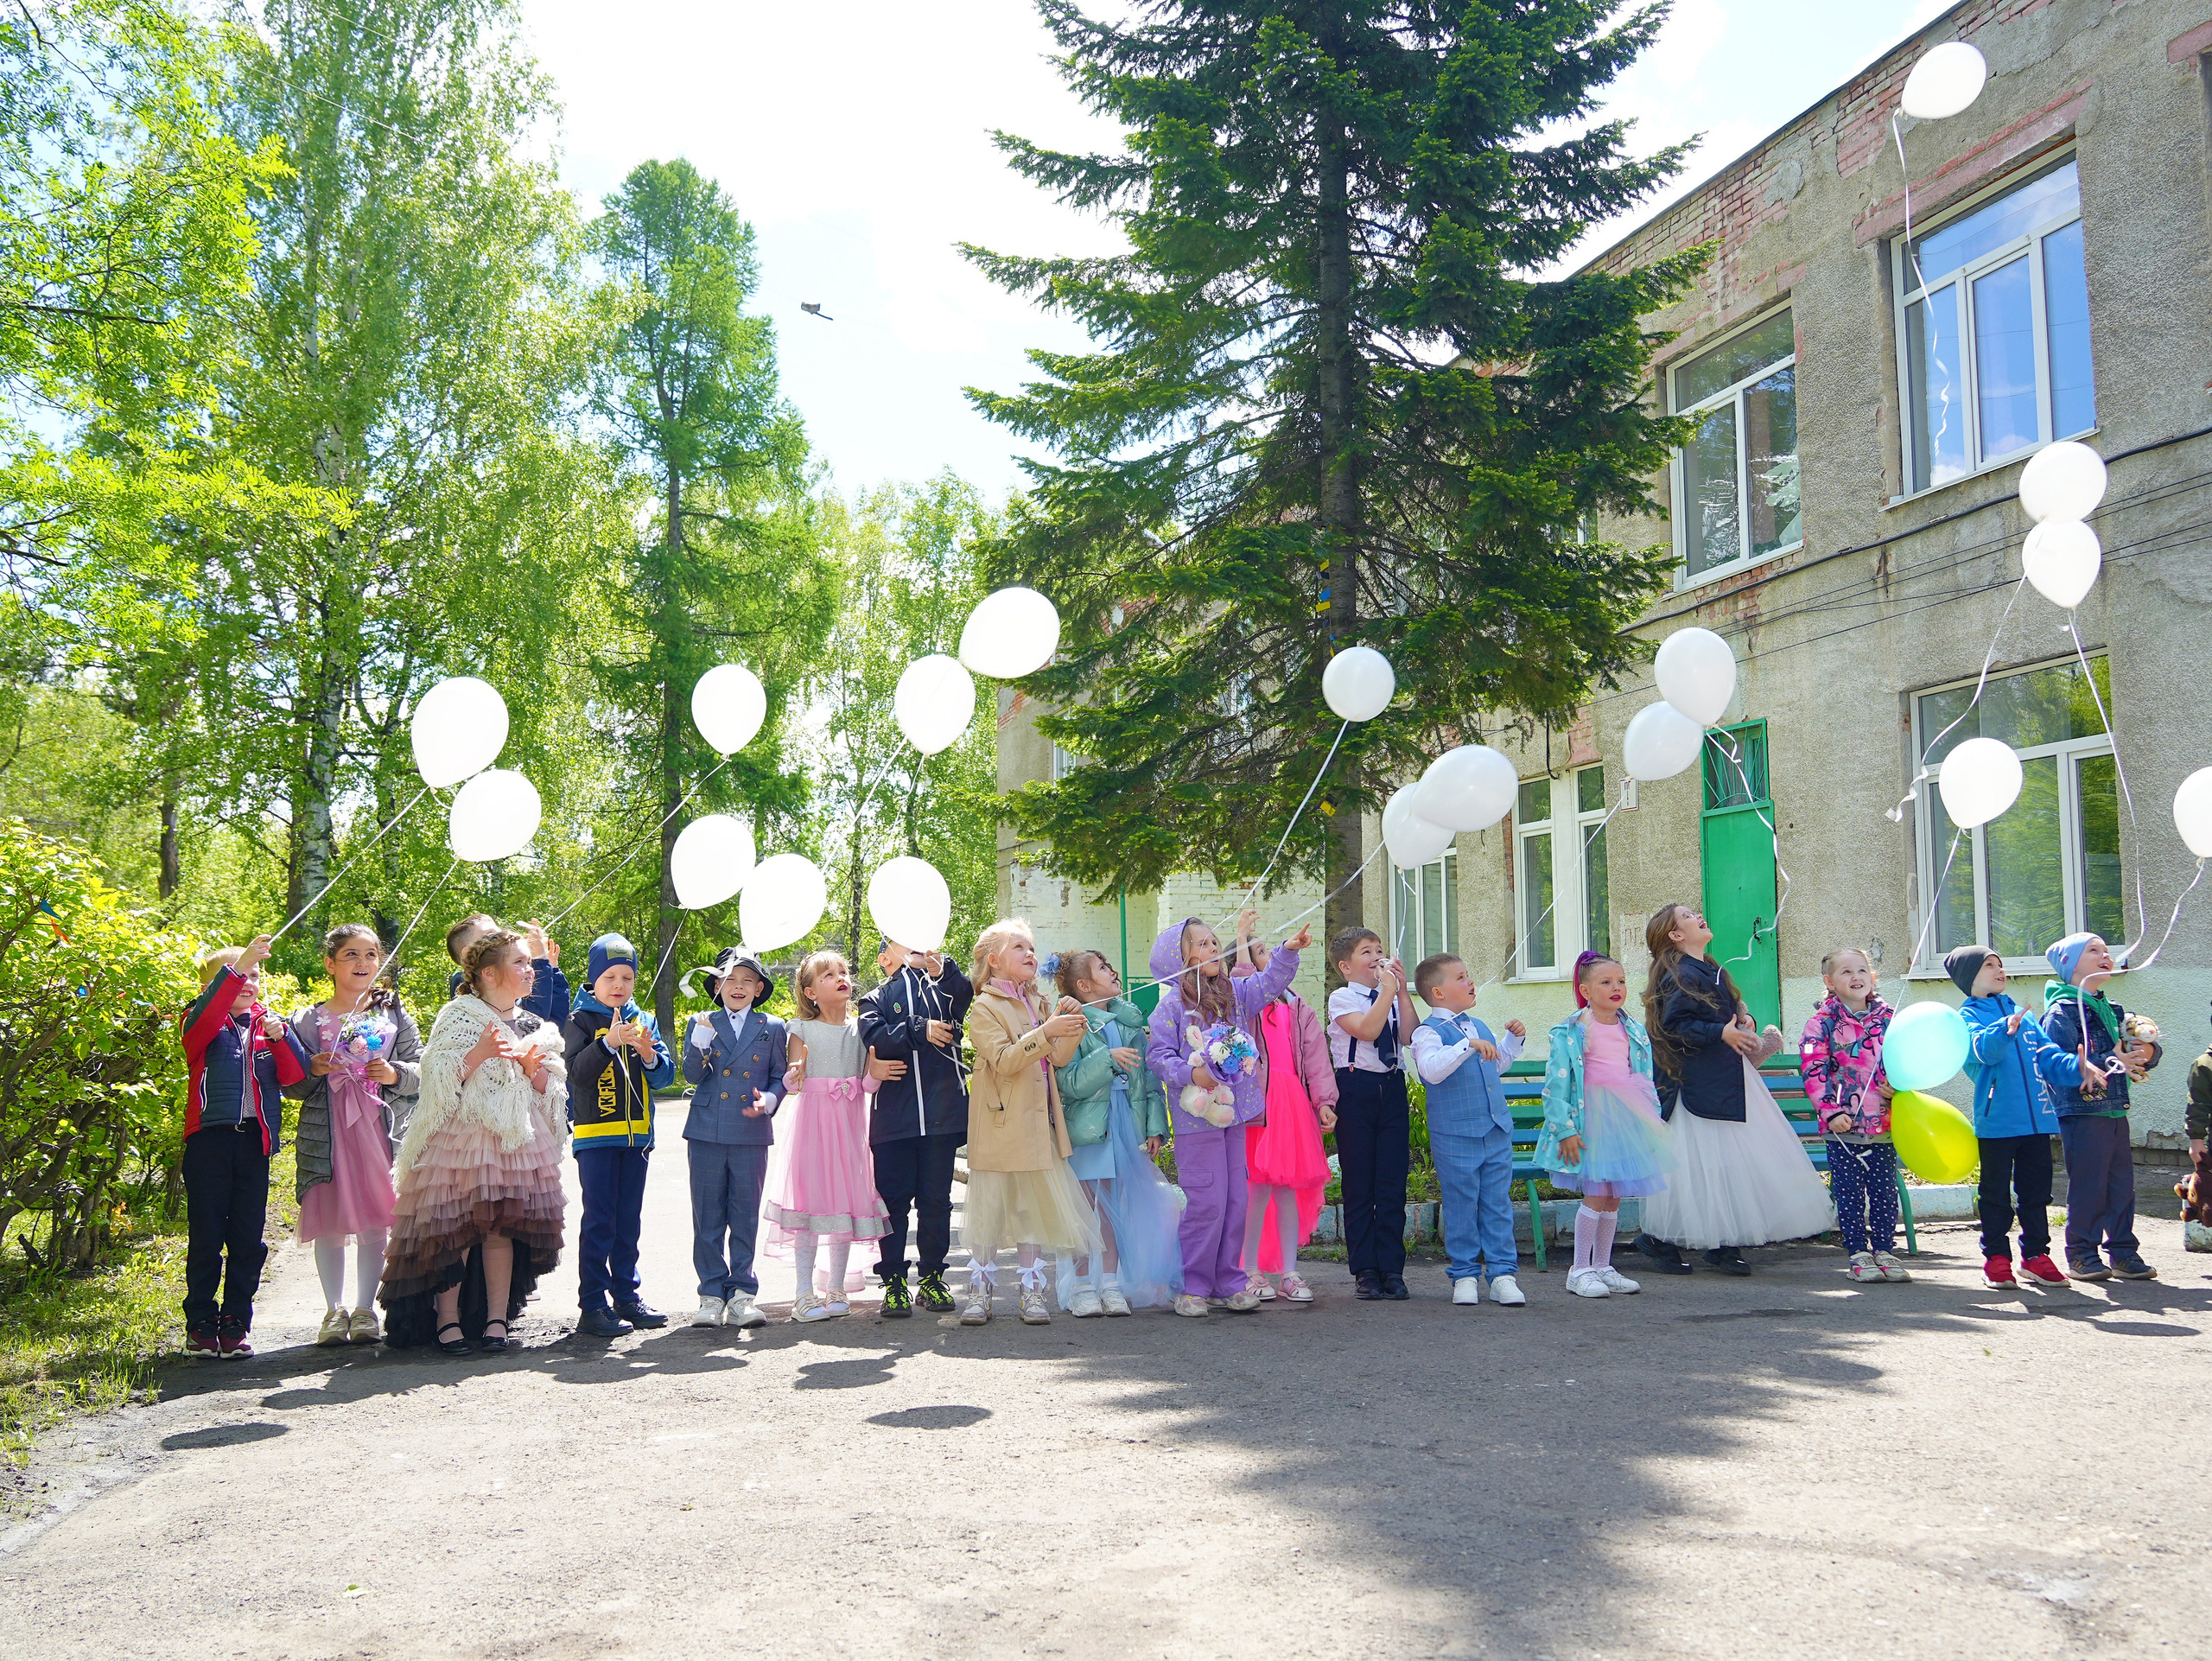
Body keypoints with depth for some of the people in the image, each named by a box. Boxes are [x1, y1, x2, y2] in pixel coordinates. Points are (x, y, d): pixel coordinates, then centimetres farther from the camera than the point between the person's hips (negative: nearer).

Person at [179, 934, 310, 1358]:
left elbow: (295, 1075, 3)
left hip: (255, 1140, 3)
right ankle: (200, 1322, 11)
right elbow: (206, 1016, -22)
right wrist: (236, 966, -33)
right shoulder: (202, 1024, 3)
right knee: (205, 1236, 2)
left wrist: (281, 1037, -14)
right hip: (210, 1137, -3)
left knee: (248, 1239, 5)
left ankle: (236, 1321, 13)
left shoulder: (268, 1025, 13)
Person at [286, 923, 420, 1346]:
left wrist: (396, 1074, -11)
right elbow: (291, 1086, 9)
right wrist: (313, 1070, -11)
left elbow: (423, 1070, 8)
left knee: (374, 1224, 1)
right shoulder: (307, 1021, 7)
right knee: (328, 1224, 2)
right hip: (326, 1134, 0)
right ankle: (334, 1310, 15)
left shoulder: (395, 1016, 9)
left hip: (380, 1131, 0)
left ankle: (365, 1309, 13)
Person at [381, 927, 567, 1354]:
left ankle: (497, 1317, 9)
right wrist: (479, 1054, -22)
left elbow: (550, 1093, 13)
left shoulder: (533, 1026, 13)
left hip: (518, 1141, 4)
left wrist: (533, 1069, -7)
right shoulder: (458, 1016, -3)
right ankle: (447, 1318, 6)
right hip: (461, 1139, -4)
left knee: (502, 1226, 2)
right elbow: (438, 1079, -10)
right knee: (456, 1227, -4)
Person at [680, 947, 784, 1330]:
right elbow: (692, 1075, -1)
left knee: (746, 1216, 3)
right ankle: (712, 1293, 12)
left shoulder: (772, 1028, 9)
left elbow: (779, 1076, 10)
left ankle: (742, 1292, 11)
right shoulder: (701, 1024, 8)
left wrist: (768, 1100, -9)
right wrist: (702, 1039, -16)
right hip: (707, 1132, 0)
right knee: (707, 1217, 4)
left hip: (752, 1133, 0)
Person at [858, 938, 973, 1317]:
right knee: (894, 1199, 2)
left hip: (941, 1113, 1)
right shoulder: (876, 998, 11)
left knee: (936, 1200, 7)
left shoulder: (942, 986, 14)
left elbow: (967, 995, -10)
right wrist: (921, 1031, -13)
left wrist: (942, 969, -26)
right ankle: (893, 1281, 11)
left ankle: (932, 1278, 17)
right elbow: (875, 1038, -8)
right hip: (894, 1113, -1)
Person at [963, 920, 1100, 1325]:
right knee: (989, 1208, 0)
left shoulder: (1039, 1003, 14)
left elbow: (1059, 1058, 7)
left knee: (1034, 1207, 7)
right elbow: (1003, 1061, -19)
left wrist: (1073, 1023, -8)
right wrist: (1045, 1031, -27)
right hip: (1001, 1123, -5)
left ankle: (1032, 1292, 13)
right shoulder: (984, 1007, -6)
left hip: (1038, 1121, 5)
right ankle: (980, 1292, 10)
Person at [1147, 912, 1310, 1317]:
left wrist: (1288, 950, 0)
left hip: (1234, 1110, 6)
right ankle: (1193, 1286, 7)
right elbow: (1158, 1054, -8)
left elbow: (1269, 983, 15)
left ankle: (1229, 1282, 18)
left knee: (1236, 1199, 8)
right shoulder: (1172, 1003, -7)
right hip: (1196, 1114, -6)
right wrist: (1190, 1073, -22)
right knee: (1206, 1201, -5)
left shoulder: (1234, 992, 10)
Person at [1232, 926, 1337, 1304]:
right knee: (1259, 1185, -6)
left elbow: (1316, 1056, 12)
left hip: (1294, 1102, 5)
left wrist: (1324, 1102, 1)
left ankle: (1289, 1273, 14)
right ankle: (1251, 1272, 5)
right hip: (1258, 1099, -5)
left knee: (1289, 1186, 7)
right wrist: (1242, 939, -11)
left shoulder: (1298, 1009, 18)